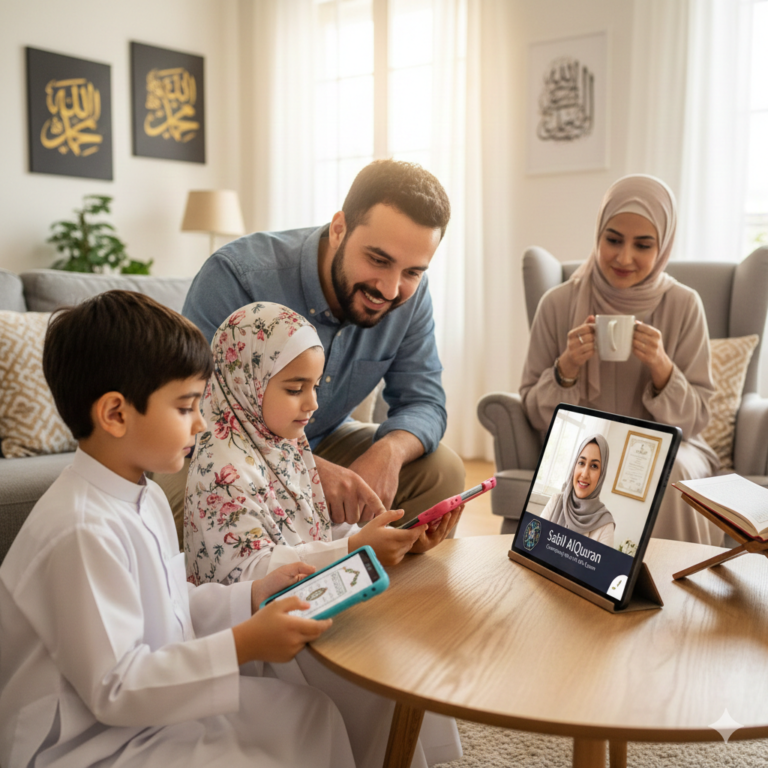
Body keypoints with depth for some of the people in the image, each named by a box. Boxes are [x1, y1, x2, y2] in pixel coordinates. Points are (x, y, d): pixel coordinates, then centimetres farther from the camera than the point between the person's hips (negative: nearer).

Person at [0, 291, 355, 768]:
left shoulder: (146, 497, 3)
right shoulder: (84, 532, -29)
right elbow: (115, 688, -28)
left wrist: (253, 597, 0)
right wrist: (243, 645, -29)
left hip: (150, 705, 9)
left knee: (313, 712, 7)